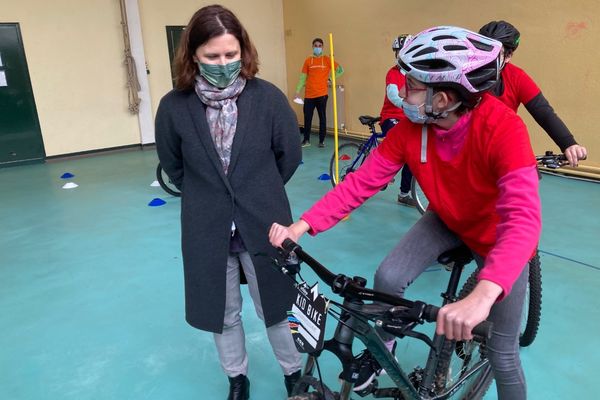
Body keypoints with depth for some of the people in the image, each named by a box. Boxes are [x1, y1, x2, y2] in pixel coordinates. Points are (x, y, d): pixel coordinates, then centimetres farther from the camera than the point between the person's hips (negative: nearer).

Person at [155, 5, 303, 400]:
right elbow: (173, 167, 6)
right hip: (207, 230, 1)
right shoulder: (174, 106, -10)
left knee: (275, 306, 16)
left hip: (263, 225, -1)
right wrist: (207, 196, 11)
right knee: (224, 312, 18)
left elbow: (291, 155, 1)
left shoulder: (268, 97, -12)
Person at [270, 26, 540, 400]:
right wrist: (301, 226, -32)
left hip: (499, 235, -3)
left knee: (502, 354, 1)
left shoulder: (503, 128, -36)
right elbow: (361, 182, -21)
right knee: (388, 277, -19)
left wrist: (482, 295, -63)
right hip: (447, 220, 4)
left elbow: (522, 218, -46)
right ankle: (384, 345, 13)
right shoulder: (410, 128, -21)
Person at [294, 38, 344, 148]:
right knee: (307, 118, 3)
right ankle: (306, 140, 15)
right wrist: (297, 91, 1)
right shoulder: (308, 61, 7)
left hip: (322, 94, -1)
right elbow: (303, 77, 7)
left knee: (322, 118, 5)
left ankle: (322, 140, 14)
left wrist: (330, 78, 1)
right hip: (309, 95, 1)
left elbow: (340, 70, 8)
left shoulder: (327, 60, 3)